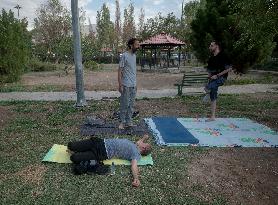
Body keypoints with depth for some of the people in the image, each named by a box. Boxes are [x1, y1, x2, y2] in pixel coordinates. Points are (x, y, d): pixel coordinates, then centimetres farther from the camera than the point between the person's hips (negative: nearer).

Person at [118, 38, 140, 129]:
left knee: (131, 104, 11)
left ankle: (129, 122, 20)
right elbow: (120, 71, -12)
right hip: (126, 85, -7)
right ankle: (122, 122, 13)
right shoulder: (124, 55, -11)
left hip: (133, 85, 7)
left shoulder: (134, 55, 12)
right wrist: (120, 85, -16)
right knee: (124, 104, 0)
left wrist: (135, 84, 15)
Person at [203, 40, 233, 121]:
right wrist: (209, 75, 4)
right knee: (213, 98, 8)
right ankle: (212, 117, 14)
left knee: (207, 88, -33)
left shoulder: (223, 56, -10)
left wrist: (217, 75, -19)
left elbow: (229, 68, -15)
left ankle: (208, 93, 3)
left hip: (221, 78, -8)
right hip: (213, 78, 8)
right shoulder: (211, 58, 13)